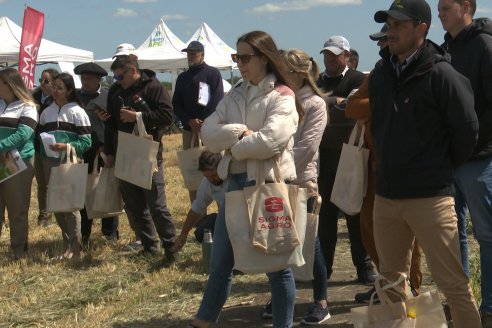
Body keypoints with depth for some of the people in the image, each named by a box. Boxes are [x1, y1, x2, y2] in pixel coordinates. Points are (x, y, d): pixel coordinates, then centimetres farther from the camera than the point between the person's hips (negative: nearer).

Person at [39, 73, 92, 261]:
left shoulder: (77, 112, -4)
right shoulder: (46, 112, 10)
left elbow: (86, 141, -7)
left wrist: (67, 147, -22)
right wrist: (43, 164, 1)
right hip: (50, 164, 5)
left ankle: (75, 248, 1)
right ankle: (66, 243, 21)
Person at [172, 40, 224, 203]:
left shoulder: (213, 74, 2)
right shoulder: (183, 78, 17)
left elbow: (217, 102, -8)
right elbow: (176, 105, 12)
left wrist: (203, 124, -14)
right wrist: (190, 121, -5)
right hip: (189, 131, 5)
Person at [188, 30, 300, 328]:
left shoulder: (282, 97, -8)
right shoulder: (235, 96, 12)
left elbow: (270, 141, -22)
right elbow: (209, 133, 1)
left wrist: (232, 145, -7)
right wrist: (240, 132, -16)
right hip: (237, 183, 7)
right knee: (220, 263, 14)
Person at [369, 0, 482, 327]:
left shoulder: (441, 74, -13)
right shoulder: (381, 73, 7)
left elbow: (467, 131, -8)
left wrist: (443, 170, 3)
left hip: (430, 198, -6)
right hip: (386, 196, 7)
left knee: (454, 283, -1)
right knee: (391, 280, 16)